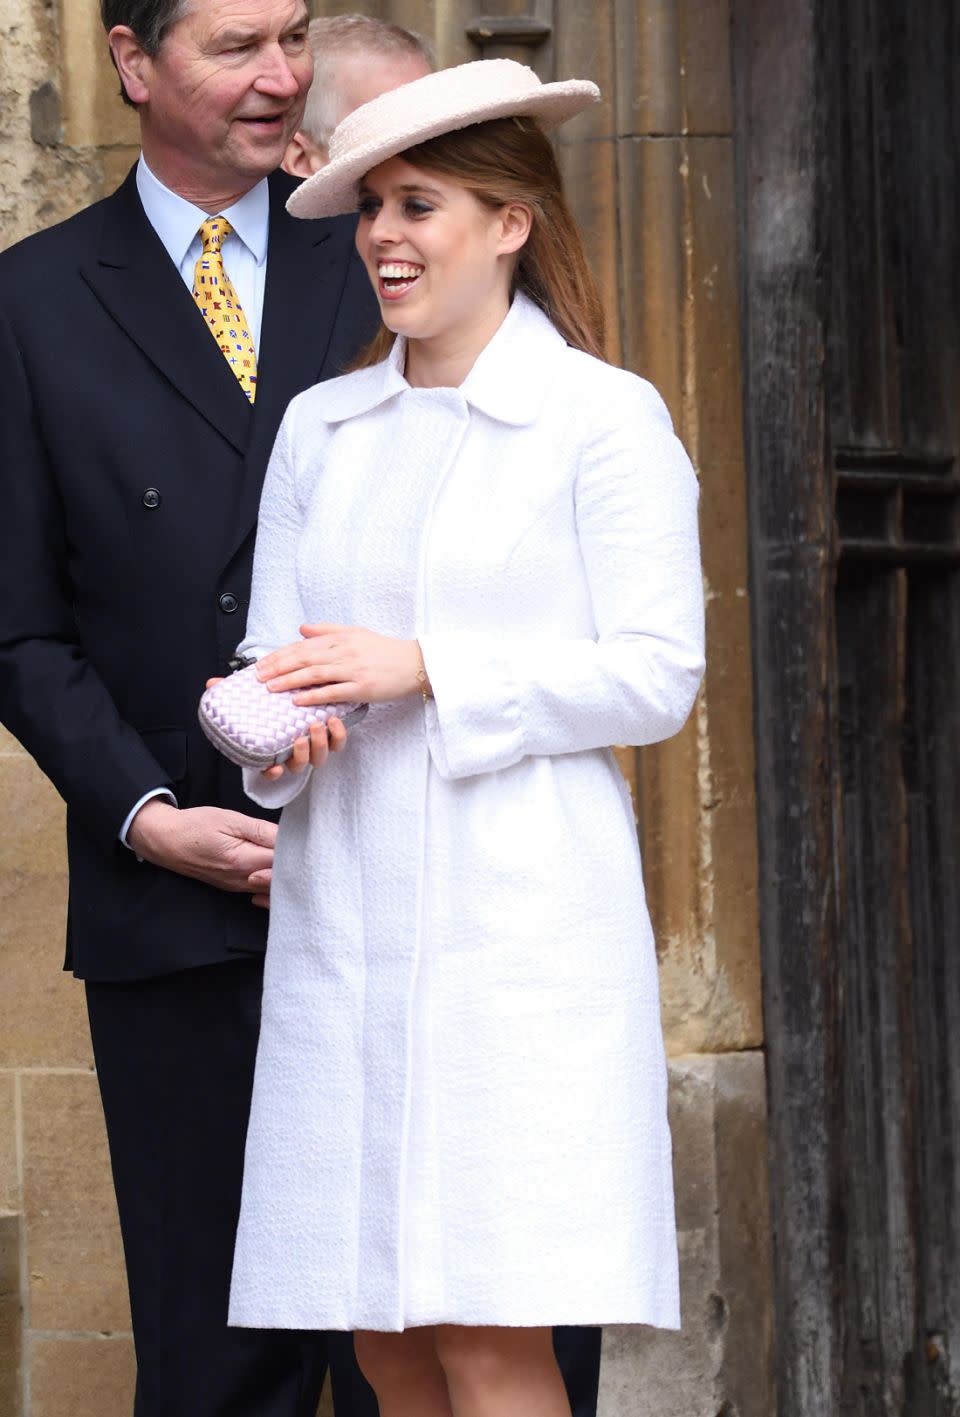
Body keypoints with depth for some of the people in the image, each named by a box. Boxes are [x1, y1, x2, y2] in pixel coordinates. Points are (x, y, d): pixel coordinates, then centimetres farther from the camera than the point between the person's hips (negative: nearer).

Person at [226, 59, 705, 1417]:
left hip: (522, 920, -5)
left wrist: (426, 667, -13)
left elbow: (656, 675, -5)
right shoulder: (318, 426, 16)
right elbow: (272, 655, 15)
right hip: (343, 925, 5)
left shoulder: (607, 417, 0)